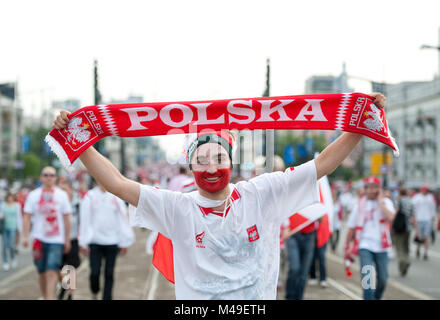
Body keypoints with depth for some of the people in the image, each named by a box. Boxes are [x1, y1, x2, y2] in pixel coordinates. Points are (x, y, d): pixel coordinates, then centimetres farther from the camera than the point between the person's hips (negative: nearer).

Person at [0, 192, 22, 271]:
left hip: (13, 228, -2)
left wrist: (19, 229, 0)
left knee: (11, 245, -11)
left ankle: (13, 258, 19)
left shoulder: (17, 205, 1)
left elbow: (19, 217, 2)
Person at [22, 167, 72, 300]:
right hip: (39, 239, 2)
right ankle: (46, 296, 25)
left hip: (56, 240, -2)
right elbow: (27, 217, 5)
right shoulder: (33, 195, 5)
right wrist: (25, 237, -5)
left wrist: (67, 239, 8)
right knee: (42, 273, 9)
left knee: (52, 272, -14)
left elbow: (66, 219, 8)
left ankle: (50, 297, -17)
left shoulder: (62, 195, 4)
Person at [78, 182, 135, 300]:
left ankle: (107, 297, 11)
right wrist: (83, 242, -1)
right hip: (95, 241, -1)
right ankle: (94, 293, 22)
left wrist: (124, 242, 3)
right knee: (95, 272, -5)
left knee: (109, 274, 2)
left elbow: (122, 219, 5)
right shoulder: (90, 196, 2)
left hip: (112, 241, 1)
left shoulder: (116, 197, 3)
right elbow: (85, 219, 2)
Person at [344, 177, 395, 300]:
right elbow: (352, 227, 10)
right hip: (365, 245, 0)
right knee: (367, 276, -15)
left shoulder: (386, 202, 1)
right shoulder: (359, 204, 5)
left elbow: (390, 218, -21)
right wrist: (347, 246, 10)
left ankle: (377, 297, 35)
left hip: (381, 245, 0)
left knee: (383, 278, 9)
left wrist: (380, 201, -13)